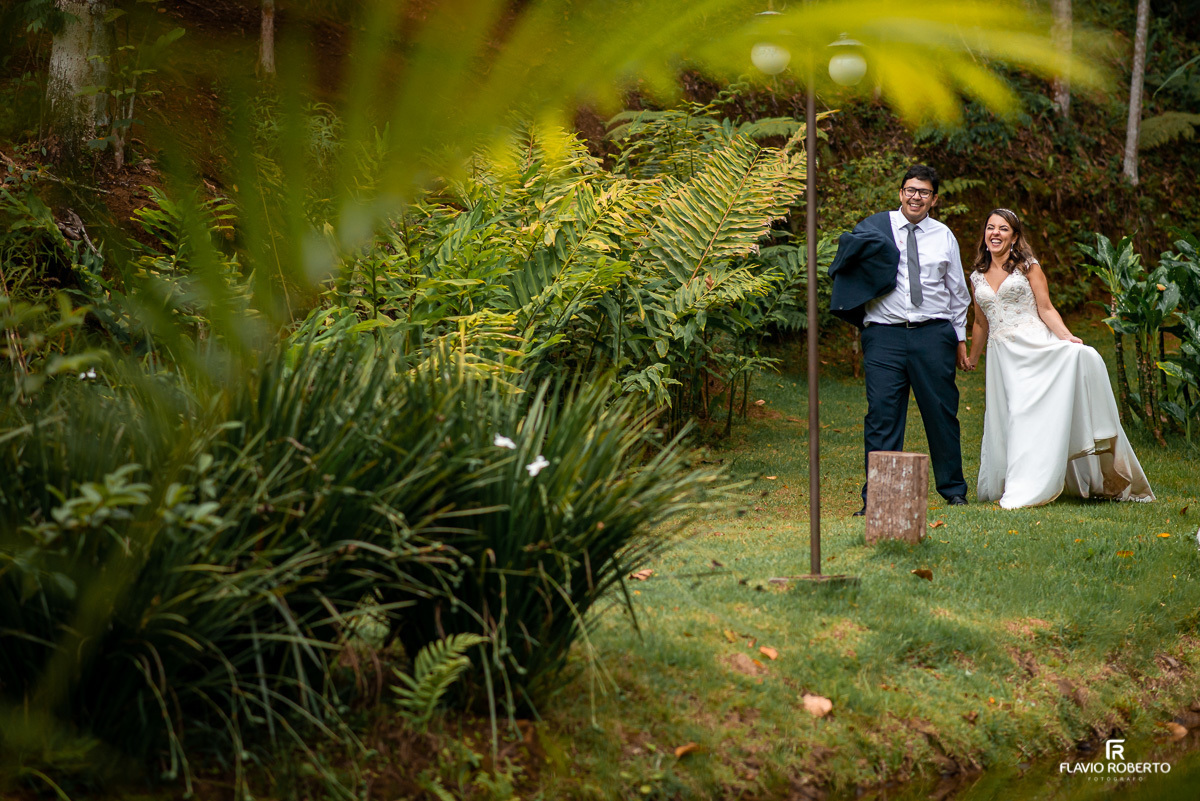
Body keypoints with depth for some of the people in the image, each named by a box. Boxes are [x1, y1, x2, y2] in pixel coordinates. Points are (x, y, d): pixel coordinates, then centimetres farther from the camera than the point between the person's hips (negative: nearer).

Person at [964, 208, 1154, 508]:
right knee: (1004, 420, -8)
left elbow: (1046, 309, -1)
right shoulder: (978, 277, 16)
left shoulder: (1027, 266, 7)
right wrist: (971, 360, 35)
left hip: (1036, 346, -3)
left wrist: (1067, 337, -17)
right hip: (1001, 356, 3)